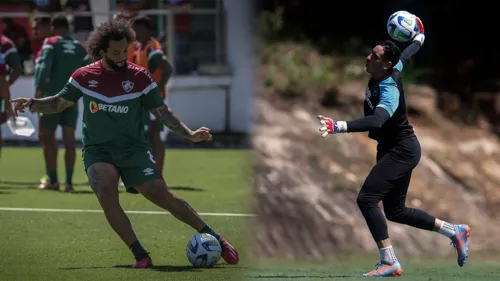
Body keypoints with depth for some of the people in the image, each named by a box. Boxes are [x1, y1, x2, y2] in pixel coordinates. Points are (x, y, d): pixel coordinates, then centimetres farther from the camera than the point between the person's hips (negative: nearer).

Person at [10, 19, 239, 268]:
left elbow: (162, 112, 3)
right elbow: (59, 103, 12)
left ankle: (213, 238, 3)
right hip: (97, 151, 1)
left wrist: (189, 134, -8)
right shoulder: (84, 76, -1)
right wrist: (32, 104, -5)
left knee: (161, 195, -12)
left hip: (133, 149, -1)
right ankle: (140, 255, -17)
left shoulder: (140, 77, -4)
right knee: (106, 194, -26)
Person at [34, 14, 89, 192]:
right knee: (69, 139, 3)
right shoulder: (80, 48, 11)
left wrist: (39, 90, -19)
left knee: (47, 137, 6)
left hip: (52, 97, -3)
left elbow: (44, 66, -15)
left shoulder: (51, 44, -1)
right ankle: (68, 182, -3)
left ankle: (52, 179, 3)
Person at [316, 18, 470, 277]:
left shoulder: (389, 92, -31)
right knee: (395, 211, 16)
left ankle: (389, 263, -20)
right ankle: (455, 232, 29)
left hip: (402, 151, -10)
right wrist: (420, 37, 40)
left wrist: (338, 127, -60)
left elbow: (375, 121, -49)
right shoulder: (394, 69, -5)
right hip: (393, 149, 10)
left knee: (366, 199, -22)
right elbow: (407, 55, 18)